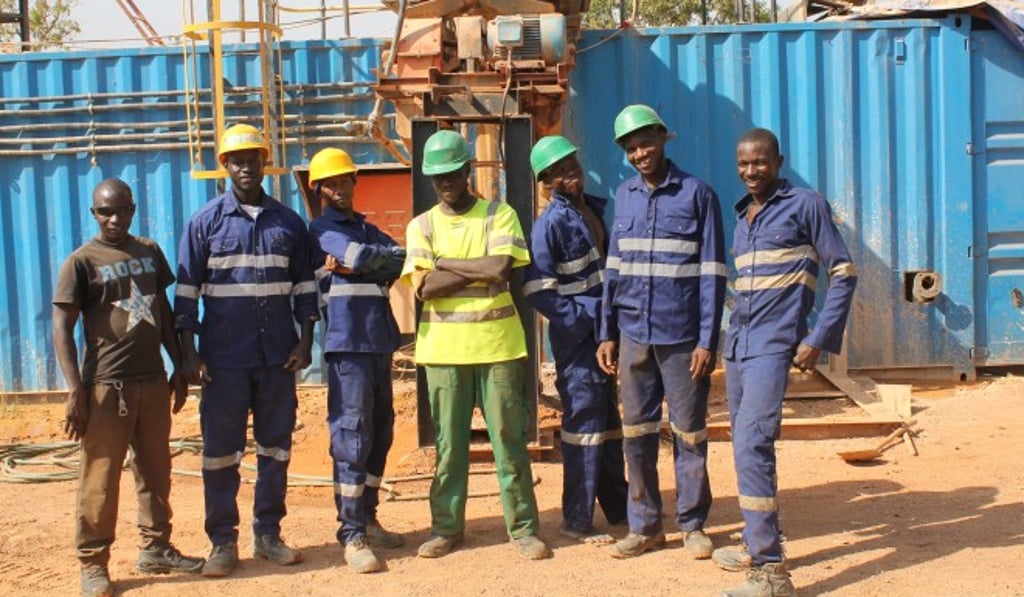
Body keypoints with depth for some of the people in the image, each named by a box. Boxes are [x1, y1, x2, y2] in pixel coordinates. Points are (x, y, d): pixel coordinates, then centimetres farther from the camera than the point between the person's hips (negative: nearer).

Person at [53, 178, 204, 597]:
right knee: (99, 479, -2)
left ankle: (156, 549, 26)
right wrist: (75, 390, -16)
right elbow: (62, 327, -8)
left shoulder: (150, 252, 11)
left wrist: (179, 369, 16)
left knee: (156, 470, 13)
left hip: (153, 380, 5)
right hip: (107, 385, -5)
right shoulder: (81, 262, -5)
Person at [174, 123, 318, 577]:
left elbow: (304, 286, 11)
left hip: (278, 356, 2)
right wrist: (188, 353, -6)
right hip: (224, 358, -2)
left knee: (275, 446, 9)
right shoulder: (205, 222, 1)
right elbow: (186, 292, -1)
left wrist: (305, 341, 3)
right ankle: (223, 541, 13)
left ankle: (268, 533, 21)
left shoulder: (289, 222, 8)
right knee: (221, 450, 3)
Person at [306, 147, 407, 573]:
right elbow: (359, 255, -16)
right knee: (351, 439, -8)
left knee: (379, 436, 11)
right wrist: (378, 262, 2)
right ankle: (352, 536, -5)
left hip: (380, 343, 7)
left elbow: (400, 259, 3)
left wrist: (354, 266, -9)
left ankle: (367, 520, 22)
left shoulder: (368, 229, 21)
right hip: (346, 345, -7)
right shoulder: (320, 232, 2)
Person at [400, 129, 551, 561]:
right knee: (449, 442, 8)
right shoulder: (421, 225, 7)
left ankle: (524, 528, 12)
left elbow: (502, 269, -14)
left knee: (509, 438, 4)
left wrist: (447, 262, -6)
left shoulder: (499, 215, 3)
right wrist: (481, 270, -10)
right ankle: (446, 526, 20)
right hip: (444, 347, 1)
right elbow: (424, 286, -8)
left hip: (498, 343, -1)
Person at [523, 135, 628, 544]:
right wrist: (582, 320, -17)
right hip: (576, 339, -8)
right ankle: (576, 520, 9)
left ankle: (618, 508, 29)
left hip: (603, 332, 8)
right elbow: (538, 291, -17)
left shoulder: (595, 208, 10)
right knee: (584, 422, -3)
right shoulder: (551, 224, -13)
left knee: (608, 420, 16)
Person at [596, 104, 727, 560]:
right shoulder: (624, 196, 9)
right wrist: (607, 332, 9)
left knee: (688, 432, 5)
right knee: (636, 433, 8)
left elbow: (711, 273, -5)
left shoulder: (697, 194, -3)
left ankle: (693, 524, 19)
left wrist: (707, 340, -10)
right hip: (634, 334, 4)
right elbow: (614, 267, 13)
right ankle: (644, 525, 20)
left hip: (682, 335, -4)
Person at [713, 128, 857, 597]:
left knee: (752, 445, -17)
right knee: (745, 447, 13)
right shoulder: (742, 215, 17)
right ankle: (759, 544, 27)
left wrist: (818, 339, -12)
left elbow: (843, 272, -5)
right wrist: (734, 335, 18)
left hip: (773, 345, -7)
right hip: (737, 343, 8)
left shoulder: (805, 205, -3)